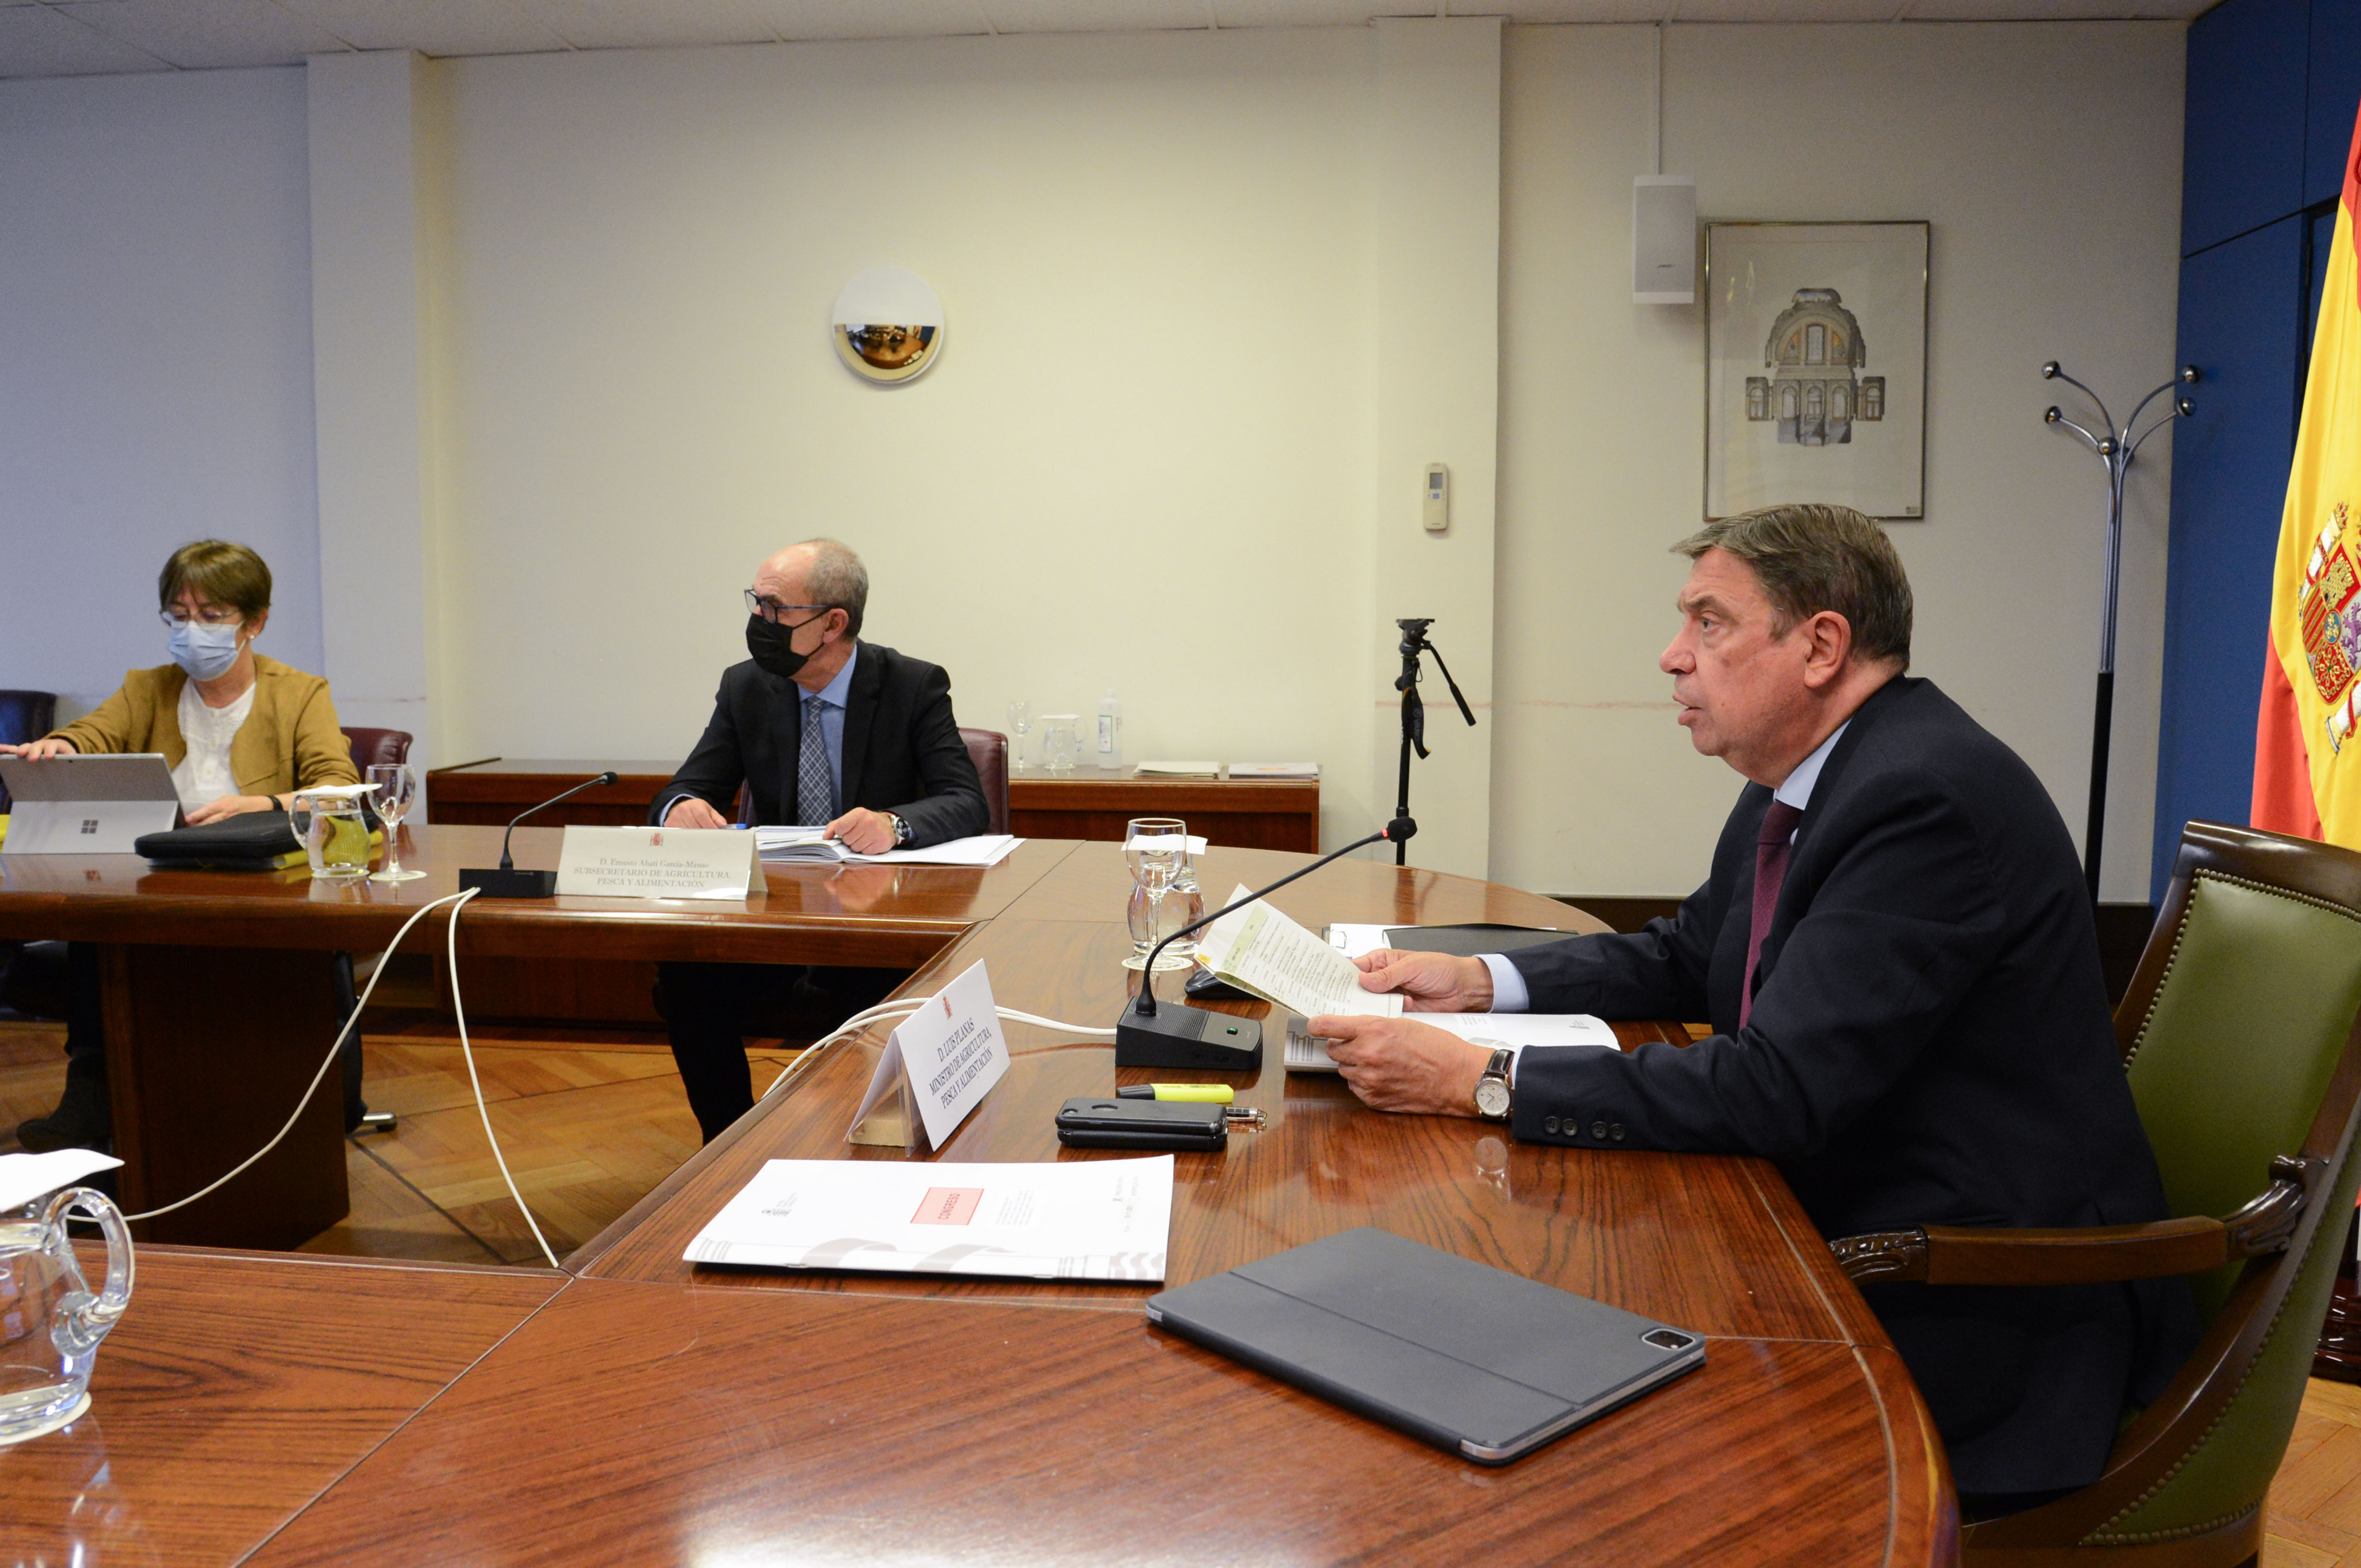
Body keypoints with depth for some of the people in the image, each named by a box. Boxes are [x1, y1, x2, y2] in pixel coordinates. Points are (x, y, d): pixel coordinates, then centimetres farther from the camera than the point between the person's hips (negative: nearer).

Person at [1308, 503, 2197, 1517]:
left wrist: (1483, 1081, -27)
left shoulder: (1929, 797, -24)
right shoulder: (1803, 780, 6)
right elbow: (1688, 956, 17)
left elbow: (1778, 1089, -28)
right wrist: (1478, 980, 2)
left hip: (1986, 1317, -8)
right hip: (1845, 1228, 8)